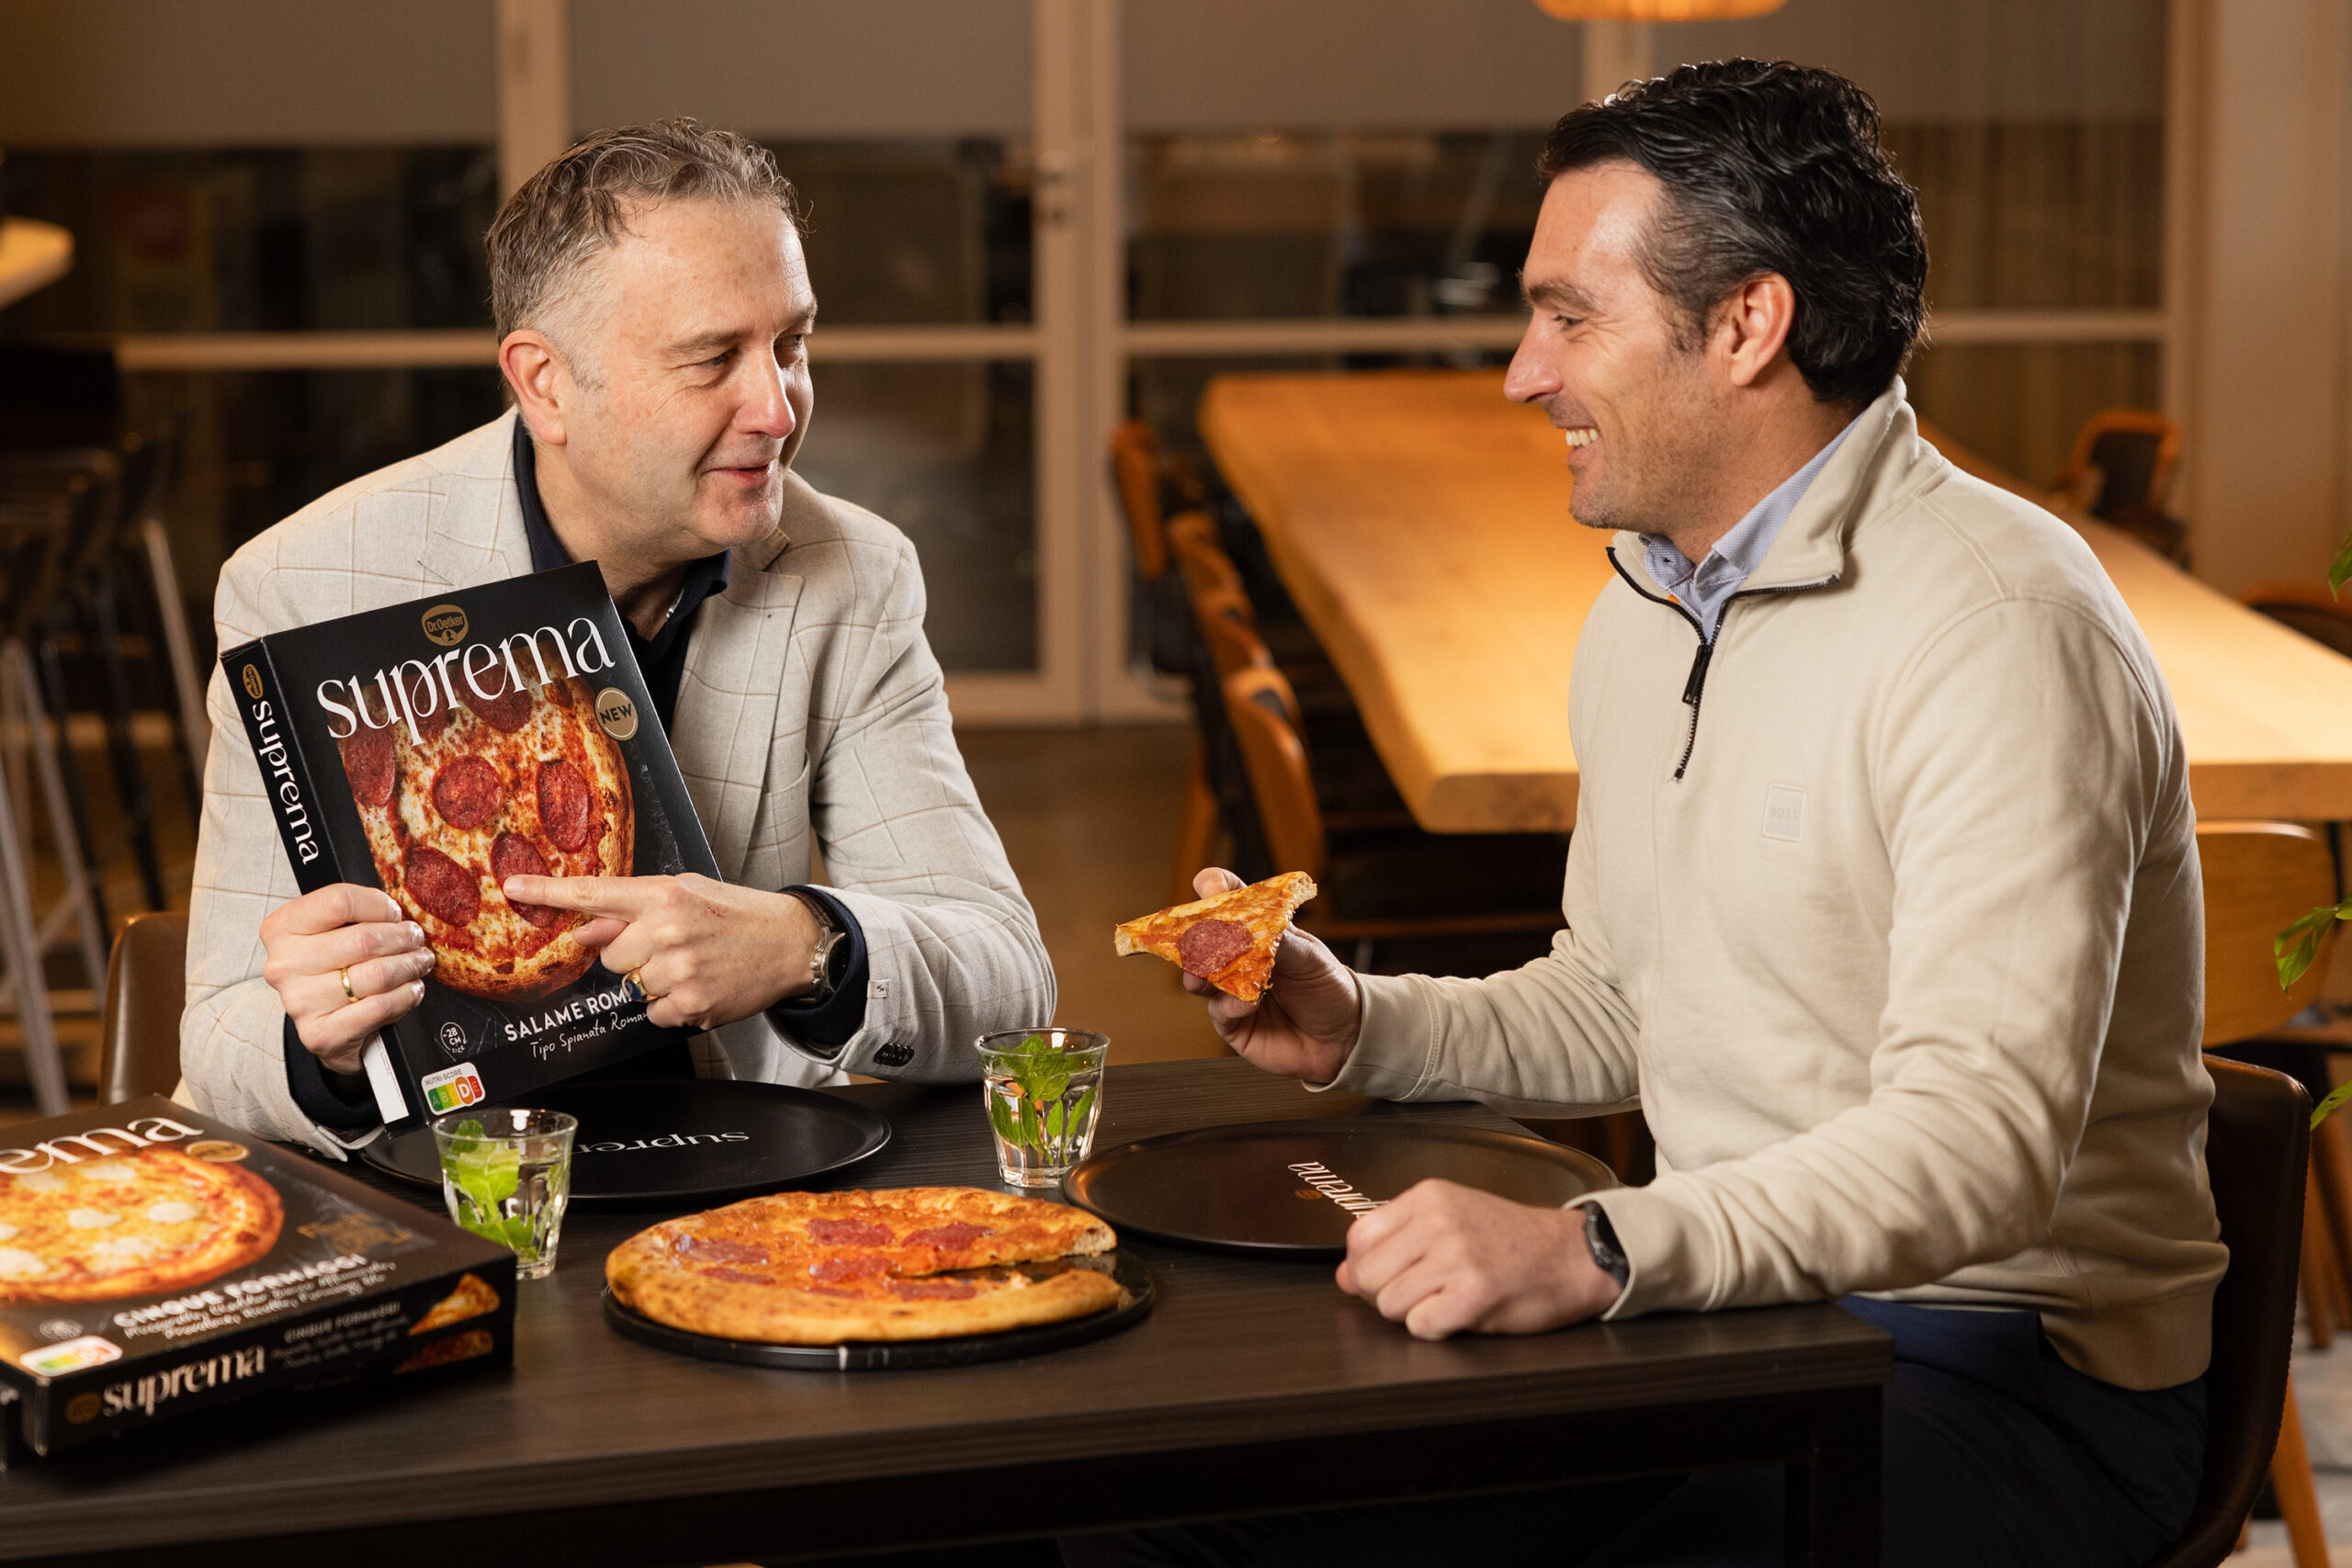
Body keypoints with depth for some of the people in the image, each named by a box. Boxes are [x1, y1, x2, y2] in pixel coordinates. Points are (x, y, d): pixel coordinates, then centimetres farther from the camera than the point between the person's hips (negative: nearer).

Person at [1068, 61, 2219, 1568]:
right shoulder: (1643, 606, 13)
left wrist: (1596, 1248, -40)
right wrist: (1361, 1024, 7)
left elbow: (1981, 1138, -29)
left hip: (2000, 1366, -7)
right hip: (1730, 1310, 7)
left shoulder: (1992, 625, -18)